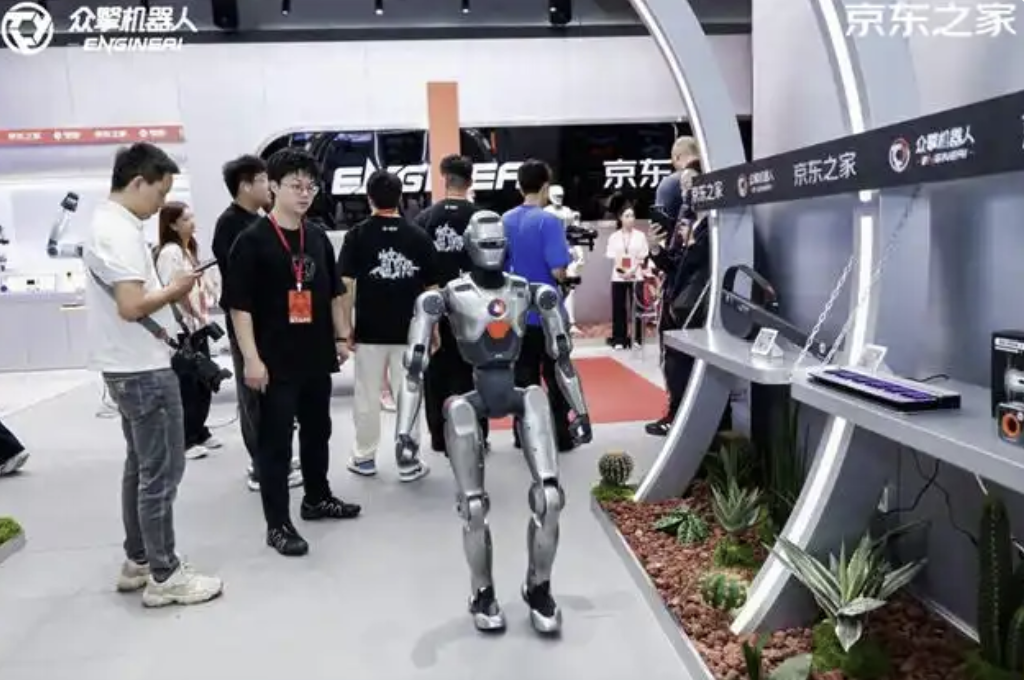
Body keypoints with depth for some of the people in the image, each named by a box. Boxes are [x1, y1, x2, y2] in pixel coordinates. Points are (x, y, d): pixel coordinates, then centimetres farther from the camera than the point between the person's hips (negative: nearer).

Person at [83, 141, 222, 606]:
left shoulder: (107, 223, 13)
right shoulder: (120, 231, -19)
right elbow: (132, 305, -28)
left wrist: (169, 293, 6)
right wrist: (175, 289, -12)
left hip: (130, 367, 11)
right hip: (144, 370, -11)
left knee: (140, 467, 18)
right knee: (161, 472, -3)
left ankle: (137, 562, 28)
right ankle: (164, 577, 7)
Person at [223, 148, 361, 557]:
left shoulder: (318, 239, 9)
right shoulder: (252, 241, -10)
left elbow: (333, 293, 17)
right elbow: (239, 305, -13)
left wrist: (341, 337, 13)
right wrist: (251, 358, -18)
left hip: (317, 356, 7)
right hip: (276, 361, -7)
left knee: (318, 431, 19)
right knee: (275, 441, 0)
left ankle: (317, 498, 37)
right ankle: (277, 524, 9)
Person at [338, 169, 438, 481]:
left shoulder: (357, 235, -5)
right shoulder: (419, 237, -1)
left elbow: (346, 285, -8)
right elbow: (432, 289, 1)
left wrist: (346, 327, 0)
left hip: (369, 331, -1)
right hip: (409, 331, 1)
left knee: (367, 397, 11)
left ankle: (365, 458, 22)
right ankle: (408, 463, 12)